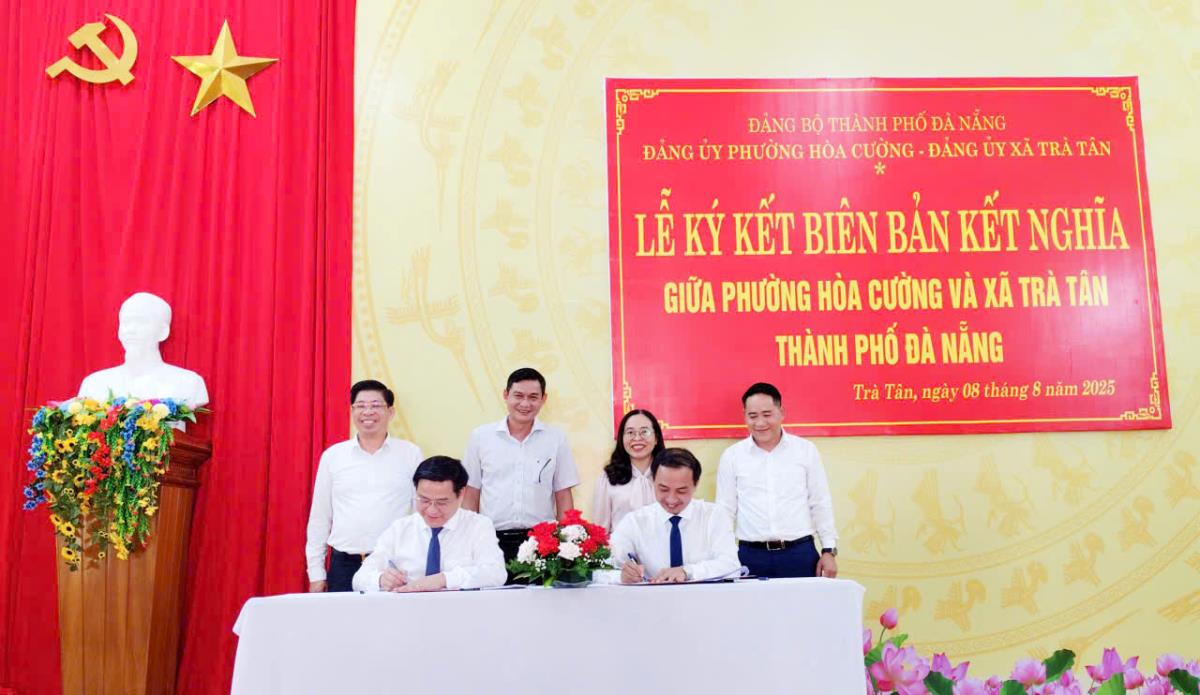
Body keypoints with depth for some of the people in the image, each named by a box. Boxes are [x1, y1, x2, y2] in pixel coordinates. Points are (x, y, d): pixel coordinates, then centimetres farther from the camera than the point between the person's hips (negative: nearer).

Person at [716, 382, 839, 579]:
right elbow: (725, 510, 6)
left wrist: (829, 551, 3)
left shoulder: (806, 450, 3)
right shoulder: (731, 456, 3)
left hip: (800, 553, 0)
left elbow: (821, 505, 6)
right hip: (751, 556, 0)